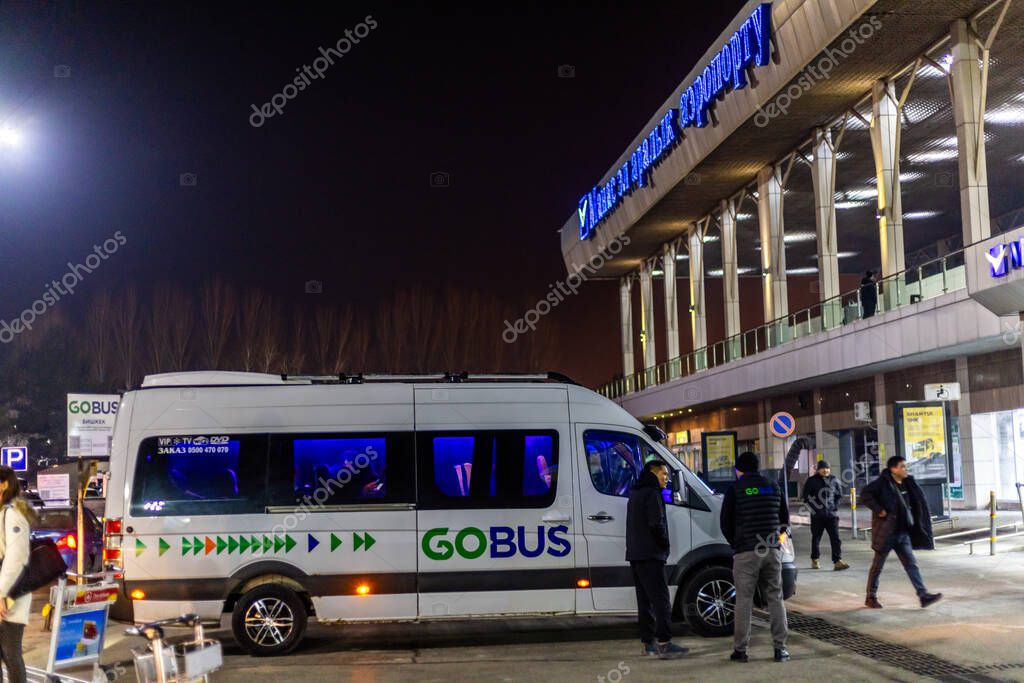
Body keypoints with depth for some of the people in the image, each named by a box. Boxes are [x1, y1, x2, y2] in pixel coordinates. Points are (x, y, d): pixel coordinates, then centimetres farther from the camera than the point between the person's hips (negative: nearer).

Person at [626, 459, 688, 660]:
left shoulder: (636, 493, 20)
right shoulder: (652, 493, -10)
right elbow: (656, 524, -20)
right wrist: (665, 544, -4)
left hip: (636, 555, 10)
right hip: (650, 555, -10)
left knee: (645, 599, 12)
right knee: (661, 599, -11)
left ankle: (647, 643, 14)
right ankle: (664, 644, -16)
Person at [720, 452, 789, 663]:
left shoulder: (735, 489, -2)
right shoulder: (774, 488, 12)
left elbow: (726, 524, 0)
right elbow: (785, 521, 16)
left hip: (746, 552, -4)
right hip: (772, 551, 4)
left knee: (744, 600, 0)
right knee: (775, 598, 9)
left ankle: (740, 649, 2)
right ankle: (780, 647, 7)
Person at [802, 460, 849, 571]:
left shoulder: (834, 480, 7)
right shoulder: (812, 481, -2)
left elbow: (839, 495, 17)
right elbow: (806, 496, 0)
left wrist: (835, 506, 5)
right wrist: (815, 508, -7)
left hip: (832, 514, 2)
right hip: (817, 515, -2)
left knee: (835, 538, -7)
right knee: (816, 538, 9)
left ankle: (837, 562, -11)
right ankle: (814, 560, 24)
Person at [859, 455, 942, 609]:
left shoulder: (906, 484, 8)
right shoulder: (882, 483, -13)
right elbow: (865, 494, -22)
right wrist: (879, 510, -23)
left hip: (902, 533, 6)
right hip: (885, 532, -6)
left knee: (911, 564, 0)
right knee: (878, 566, 6)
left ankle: (924, 596, -3)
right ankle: (871, 598, 18)